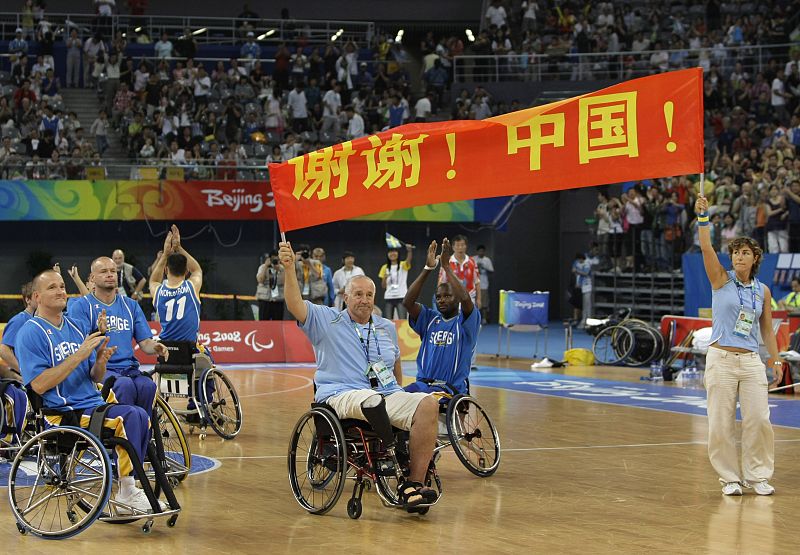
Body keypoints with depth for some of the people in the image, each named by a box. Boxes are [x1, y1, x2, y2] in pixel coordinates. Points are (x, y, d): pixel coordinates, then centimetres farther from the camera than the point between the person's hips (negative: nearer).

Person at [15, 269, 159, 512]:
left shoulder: (74, 328, 17)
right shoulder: (31, 333, -6)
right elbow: (38, 385, -16)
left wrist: (100, 362, -8)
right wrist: (79, 356, -18)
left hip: (93, 404, 7)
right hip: (64, 413, -7)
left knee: (142, 417, -13)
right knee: (130, 417, -25)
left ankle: (128, 491, -4)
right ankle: (127, 494, -16)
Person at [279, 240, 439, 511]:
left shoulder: (387, 328, 25)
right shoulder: (326, 320, 10)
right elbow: (295, 305, -6)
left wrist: (398, 393, 28)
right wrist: (289, 268, -19)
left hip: (388, 397, 5)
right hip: (341, 395, -5)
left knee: (428, 404, -25)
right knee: (371, 400, -42)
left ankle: (414, 484, -29)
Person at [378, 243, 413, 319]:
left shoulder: (403, 265, 0)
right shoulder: (385, 267, 10)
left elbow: (408, 260, -25)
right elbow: (383, 286, 11)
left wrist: (409, 250, -45)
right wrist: (384, 278, -12)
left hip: (401, 297, -3)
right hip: (388, 298, 3)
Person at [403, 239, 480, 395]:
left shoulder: (465, 322, 3)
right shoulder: (430, 319, 16)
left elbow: (465, 299, -19)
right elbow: (408, 302, 0)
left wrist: (446, 266, -13)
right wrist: (428, 268, -6)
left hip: (453, 389, -4)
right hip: (423, 384, 4)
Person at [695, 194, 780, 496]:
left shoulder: (762, 291, 10)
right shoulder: (721, 279, 2)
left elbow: (767, 329, 15)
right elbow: (706, 248, -12)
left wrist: (776, 361, 9)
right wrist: (703, 216, -24)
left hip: (751, 361, 2)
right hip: (721, 359, -2)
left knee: (759, 420, -4)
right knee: (721, 424, -2)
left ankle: (758, 476, 10)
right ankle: (730, 477, 10)